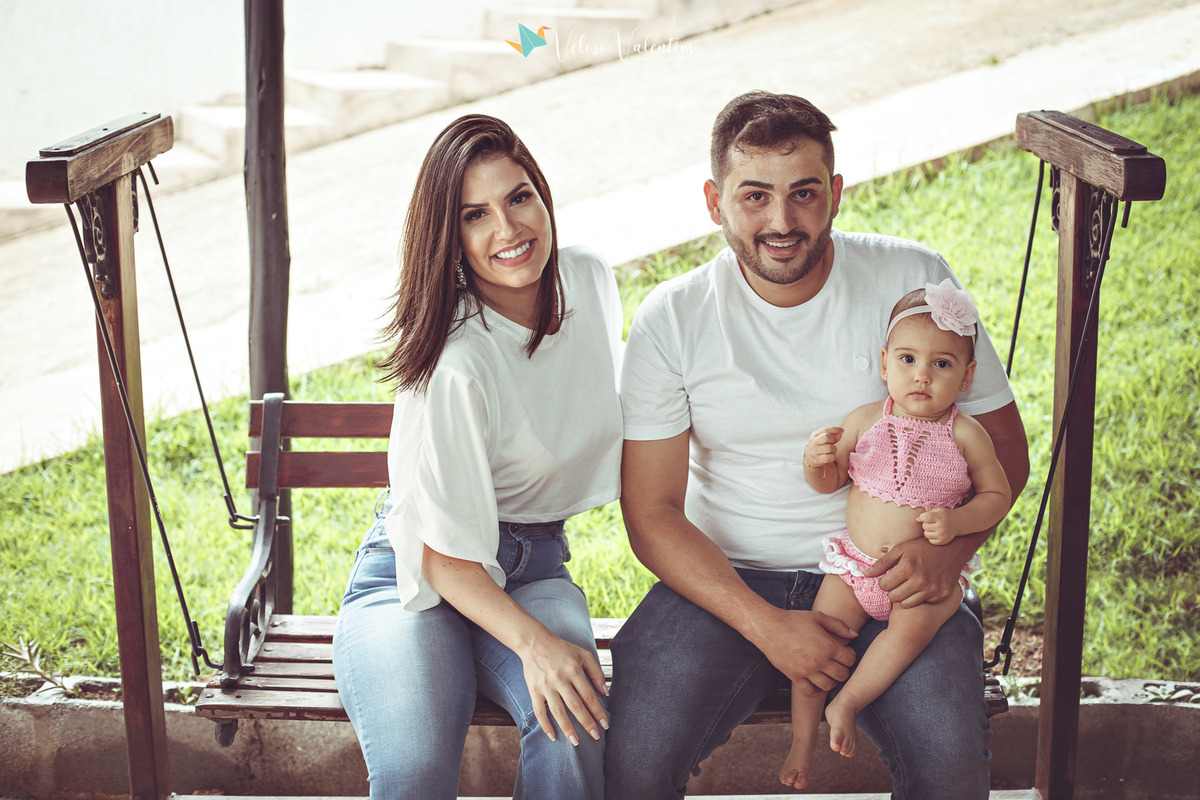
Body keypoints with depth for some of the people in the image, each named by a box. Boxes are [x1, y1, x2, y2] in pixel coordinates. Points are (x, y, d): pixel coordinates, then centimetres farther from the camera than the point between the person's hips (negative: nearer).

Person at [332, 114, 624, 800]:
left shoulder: (589, 279, -2)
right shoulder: (459, 365, -24)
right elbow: (444, 552, -19)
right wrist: (533, 643, -34)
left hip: (534, 569, 5)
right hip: (416, 580, -5)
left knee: (577, 732, -28)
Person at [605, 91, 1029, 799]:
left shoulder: (914, 281, -4)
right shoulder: (671, 321, -5)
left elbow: (1004, 446, 4)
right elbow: (652, 514, -5)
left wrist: (948, 547, -16)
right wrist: (766, 625, -17)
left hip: (888, 577, 0)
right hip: (729, 581, 0)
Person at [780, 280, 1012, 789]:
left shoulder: (965, 435, -4)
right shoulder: (865, 421, 1)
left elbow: (997, 494, 3)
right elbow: (828, 482, 10)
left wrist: (958, 522, -16)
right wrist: (816, 460, -13)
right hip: (855, 564, 2)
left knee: (914, 625, -31)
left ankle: (846, 703, -14)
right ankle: (802, 742, 4)